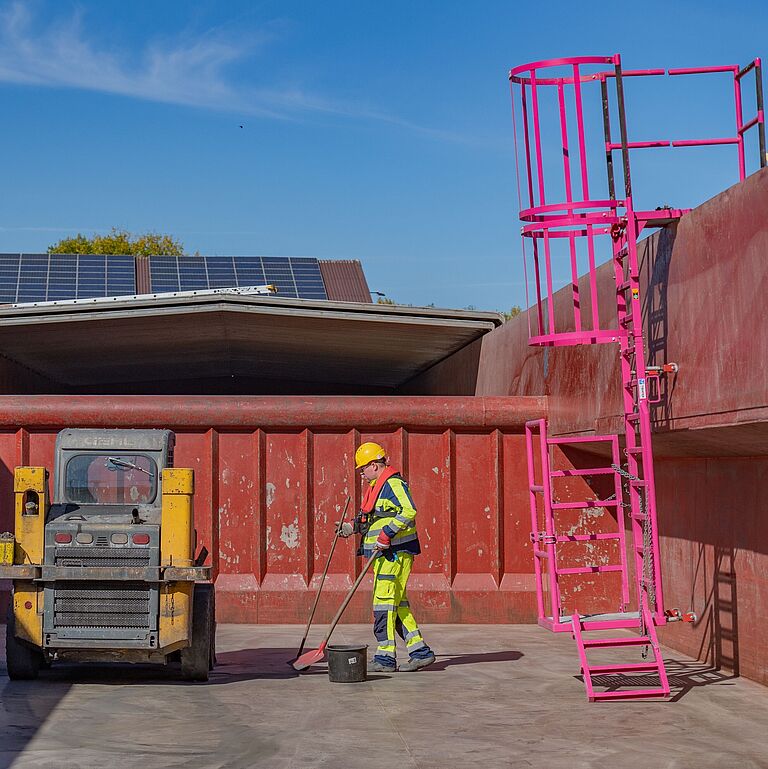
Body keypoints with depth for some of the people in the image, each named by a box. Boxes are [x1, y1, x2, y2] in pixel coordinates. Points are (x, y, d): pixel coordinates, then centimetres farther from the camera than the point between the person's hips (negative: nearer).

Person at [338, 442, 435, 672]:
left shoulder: (393, 483, -12)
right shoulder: (377, 486, 20)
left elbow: (409, 512, -24)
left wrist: (386, 535, -25)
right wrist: (353, 527, 17)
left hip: (395, 552, -10)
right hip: (384, 553, 10)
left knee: (384, 600, -10)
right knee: (397, 603, 10)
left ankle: (385, 657, -7)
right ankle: (420, 652, 13)